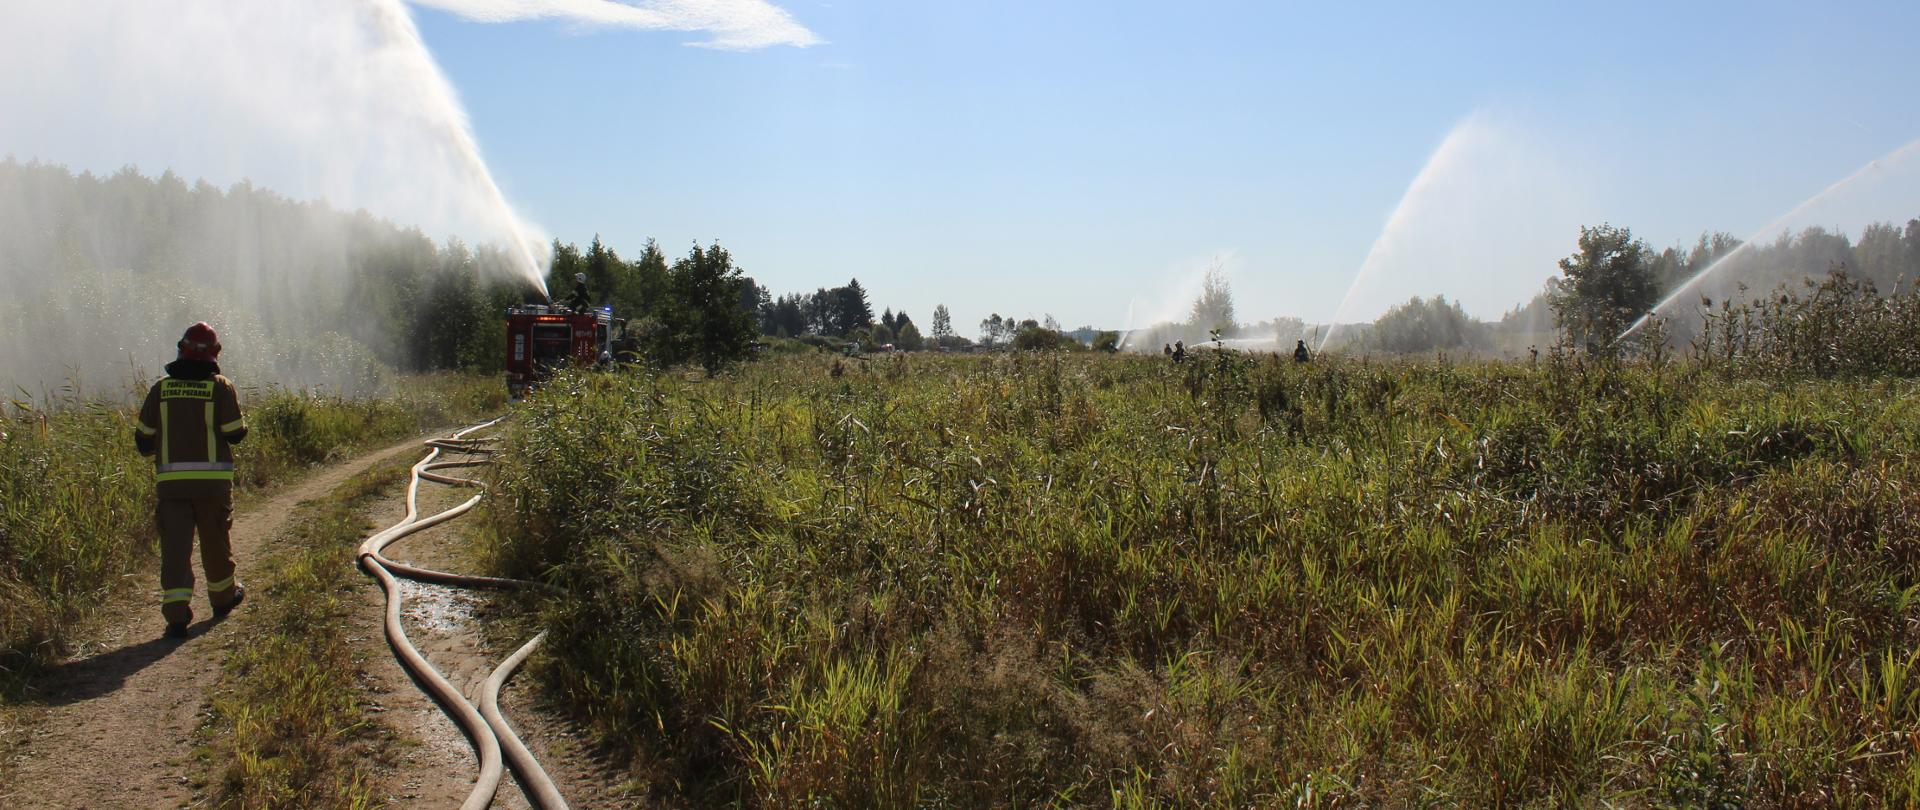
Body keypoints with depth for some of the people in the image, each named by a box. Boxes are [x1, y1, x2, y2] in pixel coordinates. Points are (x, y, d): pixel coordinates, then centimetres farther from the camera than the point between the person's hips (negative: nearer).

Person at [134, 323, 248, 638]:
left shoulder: (160, 389, 5)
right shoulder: (221, 387, -3)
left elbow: (143, 439, 6)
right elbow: (235, 433, -7)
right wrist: (241, 422, 14)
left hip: (170, 481, 1)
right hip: (212, 480, -1)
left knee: (174, 545, -2)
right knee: (215, 540, 14)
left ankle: (176, 612, -12)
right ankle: (223, 596, 31)